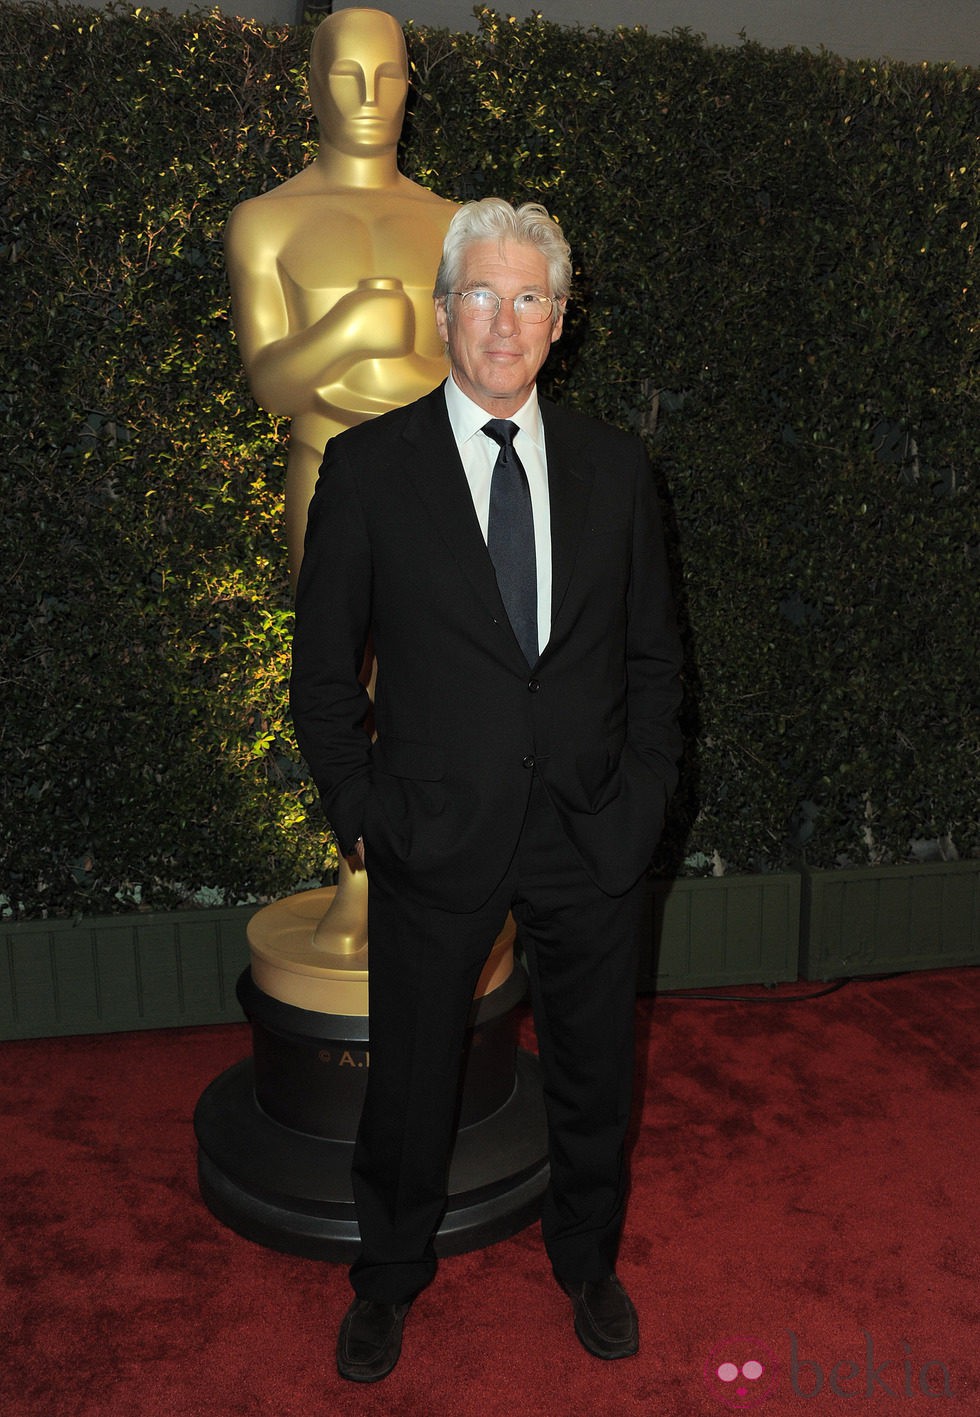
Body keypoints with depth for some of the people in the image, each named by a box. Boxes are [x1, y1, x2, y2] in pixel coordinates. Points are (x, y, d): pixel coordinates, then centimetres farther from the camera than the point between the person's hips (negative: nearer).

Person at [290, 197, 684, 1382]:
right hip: (435, 837, -2)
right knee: (410, 1077, 15)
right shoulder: (367, 466, -5)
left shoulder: (613, 464, 3)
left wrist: (644, 787, 0)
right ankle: (388, 1279, 43)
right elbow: (324, 671, -1)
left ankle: (588, 1263, 48)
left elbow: (653, 650, 9)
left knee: (593, 1073, 19)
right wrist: (360, 812, -7)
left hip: (594, 837, 3)